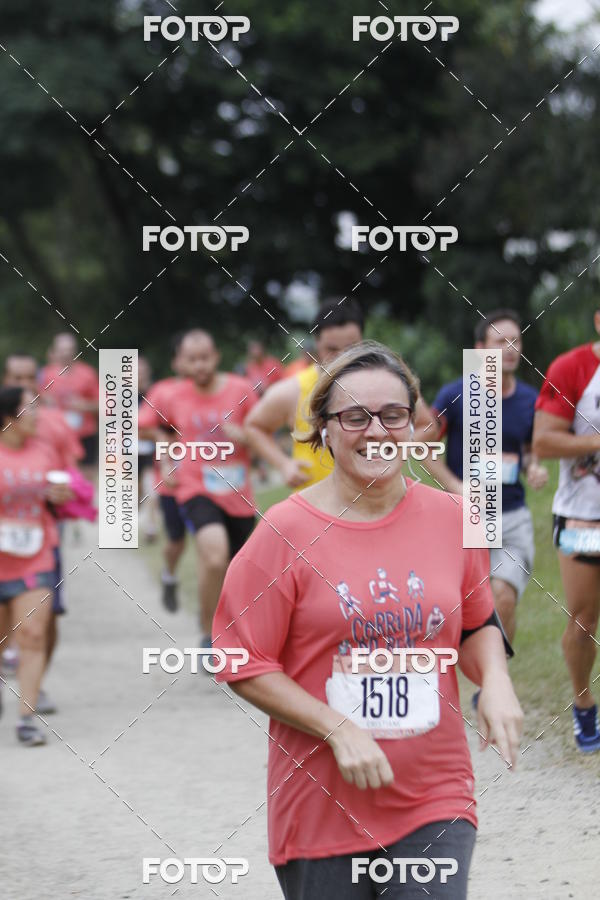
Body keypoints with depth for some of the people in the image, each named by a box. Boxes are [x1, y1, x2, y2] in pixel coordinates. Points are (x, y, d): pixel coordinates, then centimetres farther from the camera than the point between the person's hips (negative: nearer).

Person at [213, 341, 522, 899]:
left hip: (436, 802, 2)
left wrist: (495, 681, -3)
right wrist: (339, 729, -15)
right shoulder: (285, 532, -7)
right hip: (322, 806, -2)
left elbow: (477, 624, 18)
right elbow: (245, 666, -6)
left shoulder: (449, 518, 4)